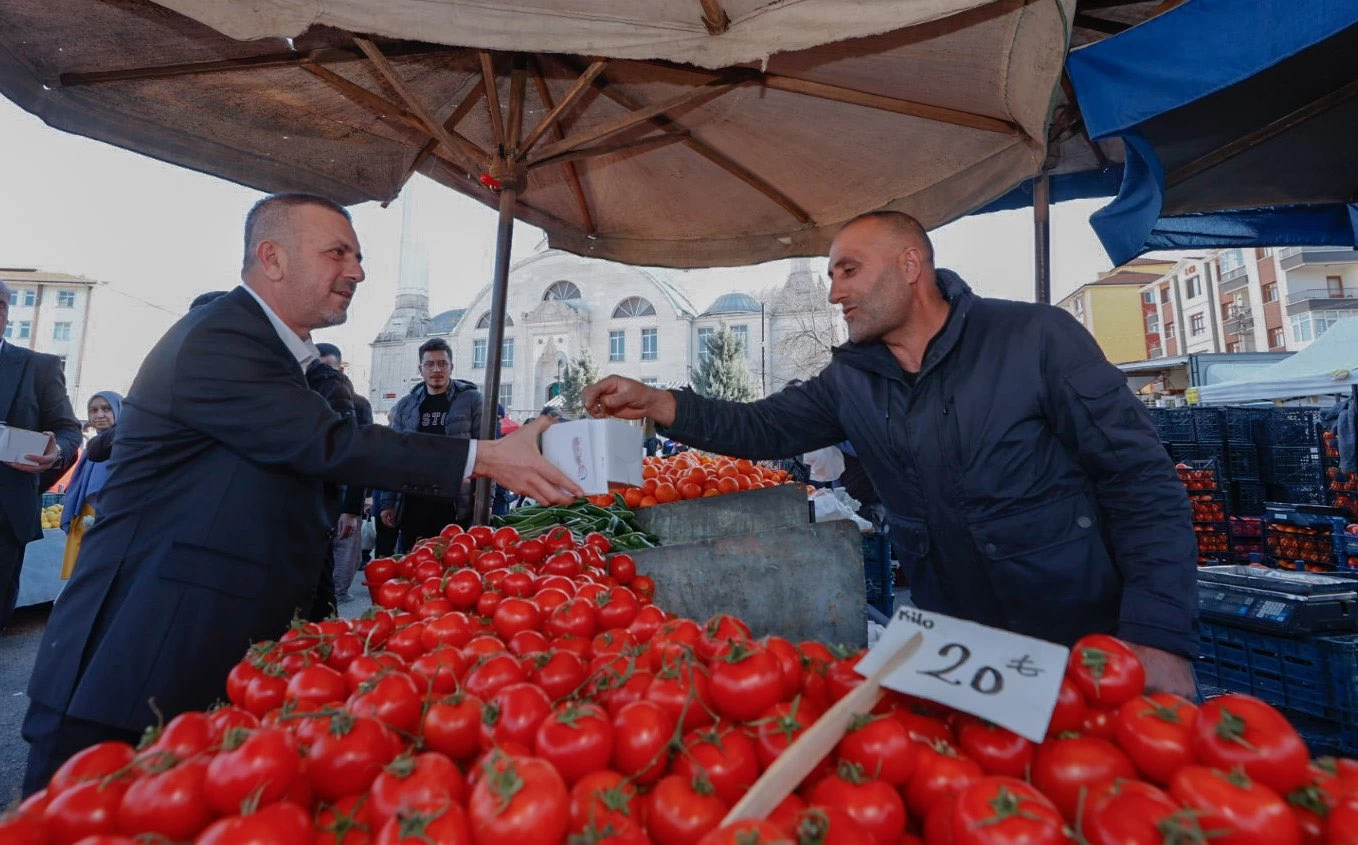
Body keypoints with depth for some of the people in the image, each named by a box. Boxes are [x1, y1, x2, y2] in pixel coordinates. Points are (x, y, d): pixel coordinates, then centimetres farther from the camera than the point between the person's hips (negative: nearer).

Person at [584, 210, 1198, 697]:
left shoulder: (1038, 338, -13)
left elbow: (1142, 482, -13)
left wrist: (1159, 639, -20)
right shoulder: (848, 380, 1)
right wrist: (658, 404, -13)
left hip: (1088, 646, -3)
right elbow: (764, 428, 0)